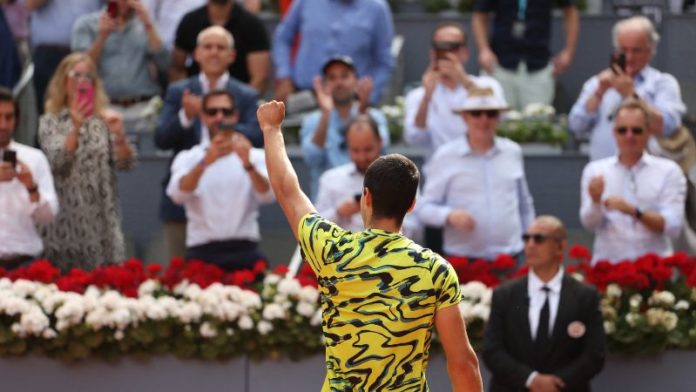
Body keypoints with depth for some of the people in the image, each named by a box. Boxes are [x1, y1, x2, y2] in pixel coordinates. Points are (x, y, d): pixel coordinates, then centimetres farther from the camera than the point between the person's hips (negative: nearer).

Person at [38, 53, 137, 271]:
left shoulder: (104, 119, 8)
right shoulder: (50, 121, 3)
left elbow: (126, 163, 1)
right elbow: (57, 162, -12)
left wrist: (119, 135, -18)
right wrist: (76, 129, -26)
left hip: (102, 220, 1)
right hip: (66, 221, -1)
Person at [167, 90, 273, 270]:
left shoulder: (255, 156, 10)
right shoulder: (188, 158, 9)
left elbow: (267, 194, -9)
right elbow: (178, 194, -11)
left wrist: (248, 164, -28)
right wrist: (205, 162, -28)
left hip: (244, 251, 0)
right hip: (202, 253, 0)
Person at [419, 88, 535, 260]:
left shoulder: (513, 152, 12)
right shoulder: (445, 157, 1)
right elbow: (426, 208, 0)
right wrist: (450, 215, -18)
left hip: (509, 258, 3)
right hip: (463, 261, -3)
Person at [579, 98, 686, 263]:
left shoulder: (669, 172, 6)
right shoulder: (595, 170, 12)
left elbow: (673, 226, -4)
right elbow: (590, 224, 2)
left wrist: (633, 211, -17)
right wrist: (595, 202, -18)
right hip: (608, 264, 1)